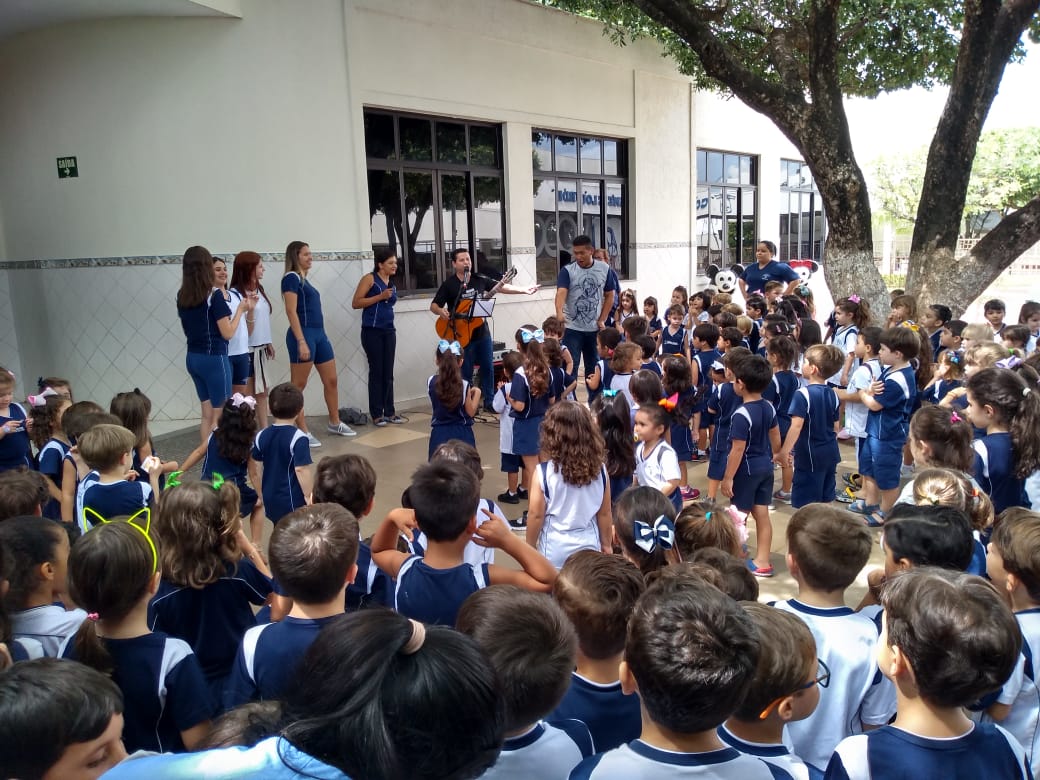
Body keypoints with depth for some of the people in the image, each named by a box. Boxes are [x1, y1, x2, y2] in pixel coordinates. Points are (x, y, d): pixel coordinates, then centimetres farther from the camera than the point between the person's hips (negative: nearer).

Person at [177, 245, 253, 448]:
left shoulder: (182, 296, 6)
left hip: (193, 358, 7)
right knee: (220, 416, 3)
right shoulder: (214, 294, -15)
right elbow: (227, 332, -12)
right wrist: (240, 309, -1)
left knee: (207, 414, 15)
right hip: (214, 358, -7)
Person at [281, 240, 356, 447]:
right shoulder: (291, 278, -7)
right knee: (298, 385, -1)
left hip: (319, 334, 9)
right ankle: (302, 431, 3)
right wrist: (301, 341, -21)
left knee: (331, 381, 13)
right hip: (304, 335, -9)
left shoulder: (304, 280, 19)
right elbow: (291, 312, -15)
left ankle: (334, 423, 26)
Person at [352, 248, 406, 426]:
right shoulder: (369, 279, -5)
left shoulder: (392, 283, 14)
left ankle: (389, 412, 14)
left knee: (388, 373, 7)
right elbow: (356, 303, -11)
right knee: (376, 372, -2)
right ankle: (376, 414, 5)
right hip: (372, 331, -6)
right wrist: (380, 296, -15)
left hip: (389, 331, 6)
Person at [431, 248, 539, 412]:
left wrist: (524, 290, -6)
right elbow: (433, 306, -6)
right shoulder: (448, 284, -6)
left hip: (482, 331, 5)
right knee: (466, 372, 2)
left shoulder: (480, 279, 5)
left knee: (488, 368, 10)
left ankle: (489, 402, 23)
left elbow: (500, 287, 3)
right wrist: (441, 311, -30)